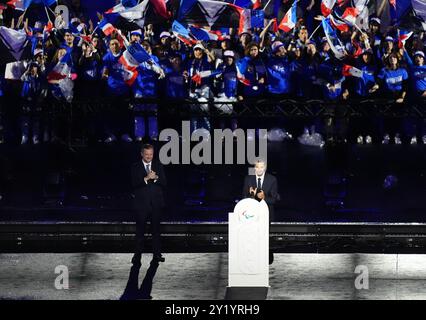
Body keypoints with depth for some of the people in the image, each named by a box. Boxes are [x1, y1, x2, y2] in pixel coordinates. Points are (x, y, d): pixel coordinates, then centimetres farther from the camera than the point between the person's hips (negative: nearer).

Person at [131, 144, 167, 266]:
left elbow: (164, 183, 1)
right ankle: (137, 255, 3)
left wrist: (156, 178, -17)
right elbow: (134, 184, -10)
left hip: (156, 203, 2)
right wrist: (146, 178, -22)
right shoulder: (136, 167, 1)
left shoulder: (158, 166, 7)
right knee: (140, 230, 0)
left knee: (156, 229, 8)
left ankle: (156, 254, 14)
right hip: (142, 203, -2)